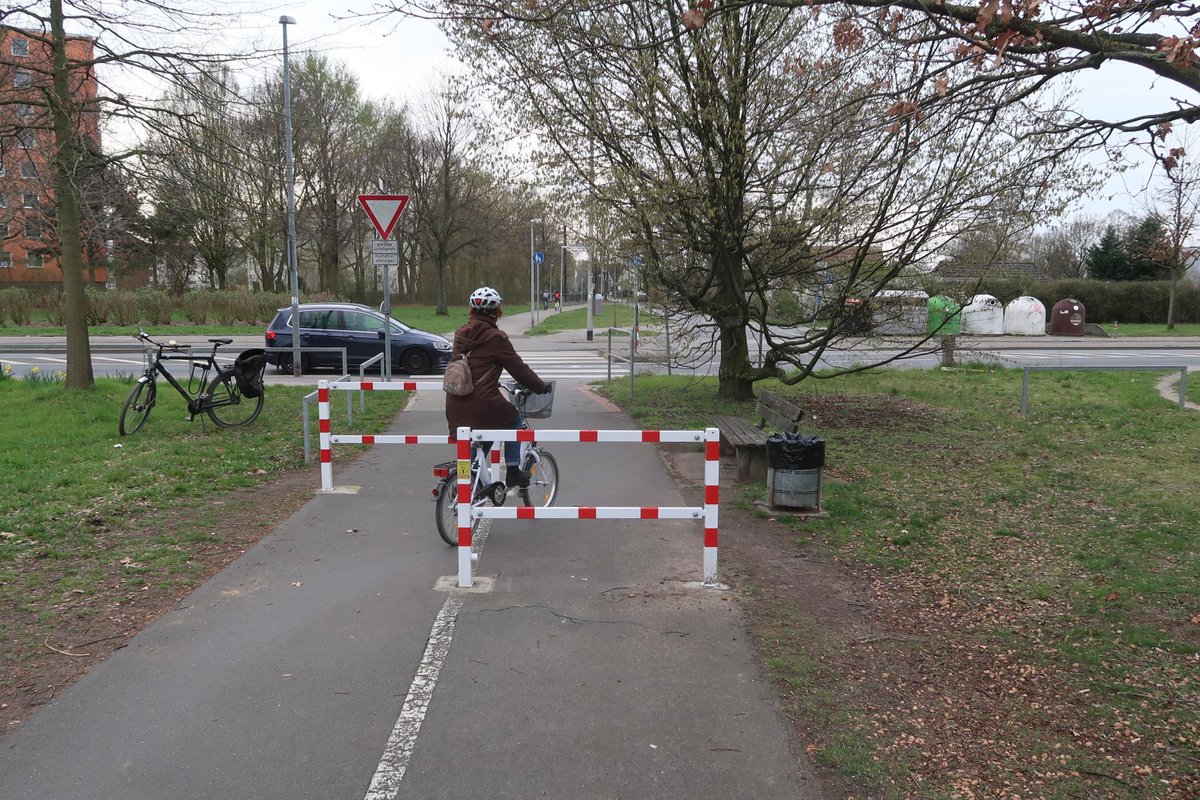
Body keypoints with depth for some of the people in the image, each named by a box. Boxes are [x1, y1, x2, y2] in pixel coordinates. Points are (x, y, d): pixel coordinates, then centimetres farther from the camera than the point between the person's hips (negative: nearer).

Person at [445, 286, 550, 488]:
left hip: (455, 409, 6)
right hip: (483, 404, -6)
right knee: (514, 420, 21)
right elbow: (518, 368, -5)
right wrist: (541, 387, 8)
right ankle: (512, 471, 19)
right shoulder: (495, 337, -9)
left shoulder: (461, 334, 12)